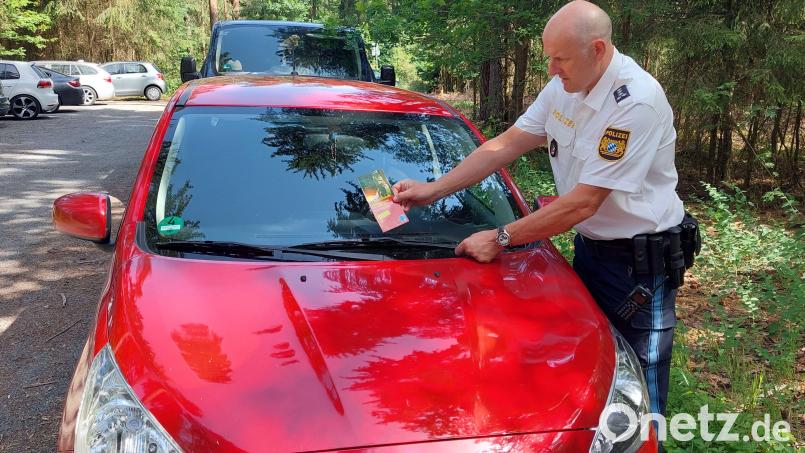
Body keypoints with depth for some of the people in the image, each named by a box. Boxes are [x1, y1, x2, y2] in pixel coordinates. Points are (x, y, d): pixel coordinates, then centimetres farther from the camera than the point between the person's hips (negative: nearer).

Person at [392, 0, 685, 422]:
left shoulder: (636, 101, -25)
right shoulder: (563, 87, -1)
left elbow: (584, 202, -26)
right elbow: (505, 145, 3)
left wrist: (501, 238, -21)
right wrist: (434, 189, -3)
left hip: (639, 261, -7)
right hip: (589, 246, 7)